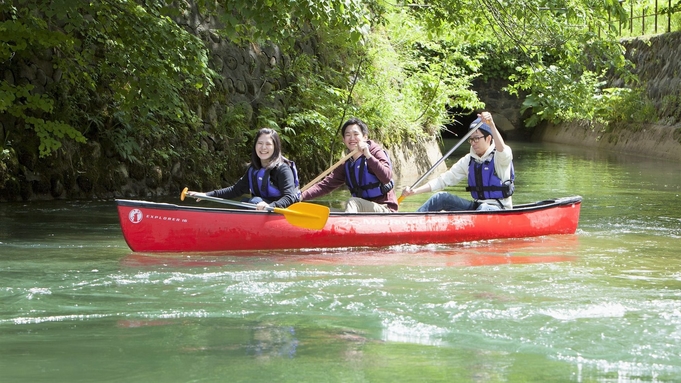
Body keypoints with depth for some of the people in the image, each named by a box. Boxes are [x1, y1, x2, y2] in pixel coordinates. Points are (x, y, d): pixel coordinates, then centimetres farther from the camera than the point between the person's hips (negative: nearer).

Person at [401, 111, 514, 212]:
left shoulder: (498, 157, -9)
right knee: (441, 198, -6)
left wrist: (491, 125, -49)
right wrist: (415, 191, -5)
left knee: (484, 208, -39)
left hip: (499, 210, -6)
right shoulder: (469, 160, 7)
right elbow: (443, 180, 6)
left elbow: (502, 150, -35)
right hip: (476, 207, 6)